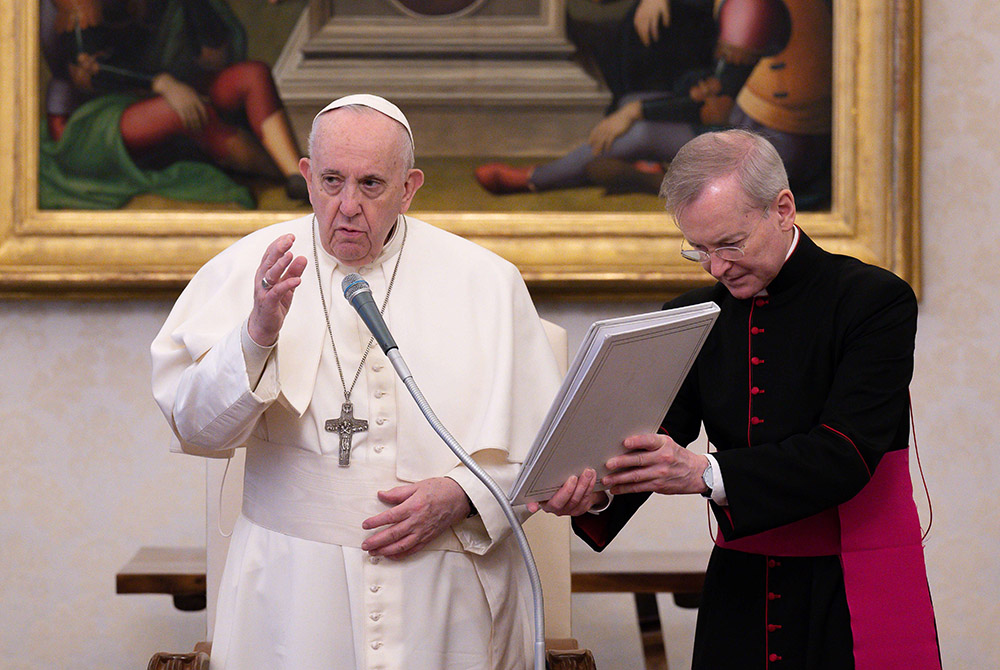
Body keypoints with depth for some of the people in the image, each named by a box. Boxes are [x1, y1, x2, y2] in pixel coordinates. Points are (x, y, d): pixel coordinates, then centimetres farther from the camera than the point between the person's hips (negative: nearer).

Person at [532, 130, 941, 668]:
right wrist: (595, 492, -25)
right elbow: (659, 439, -2)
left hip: (857, 602, -4)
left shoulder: (876, 300, -9)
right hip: (740, 589, 4)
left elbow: (845, 454, -20)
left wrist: (706, 474, -30)